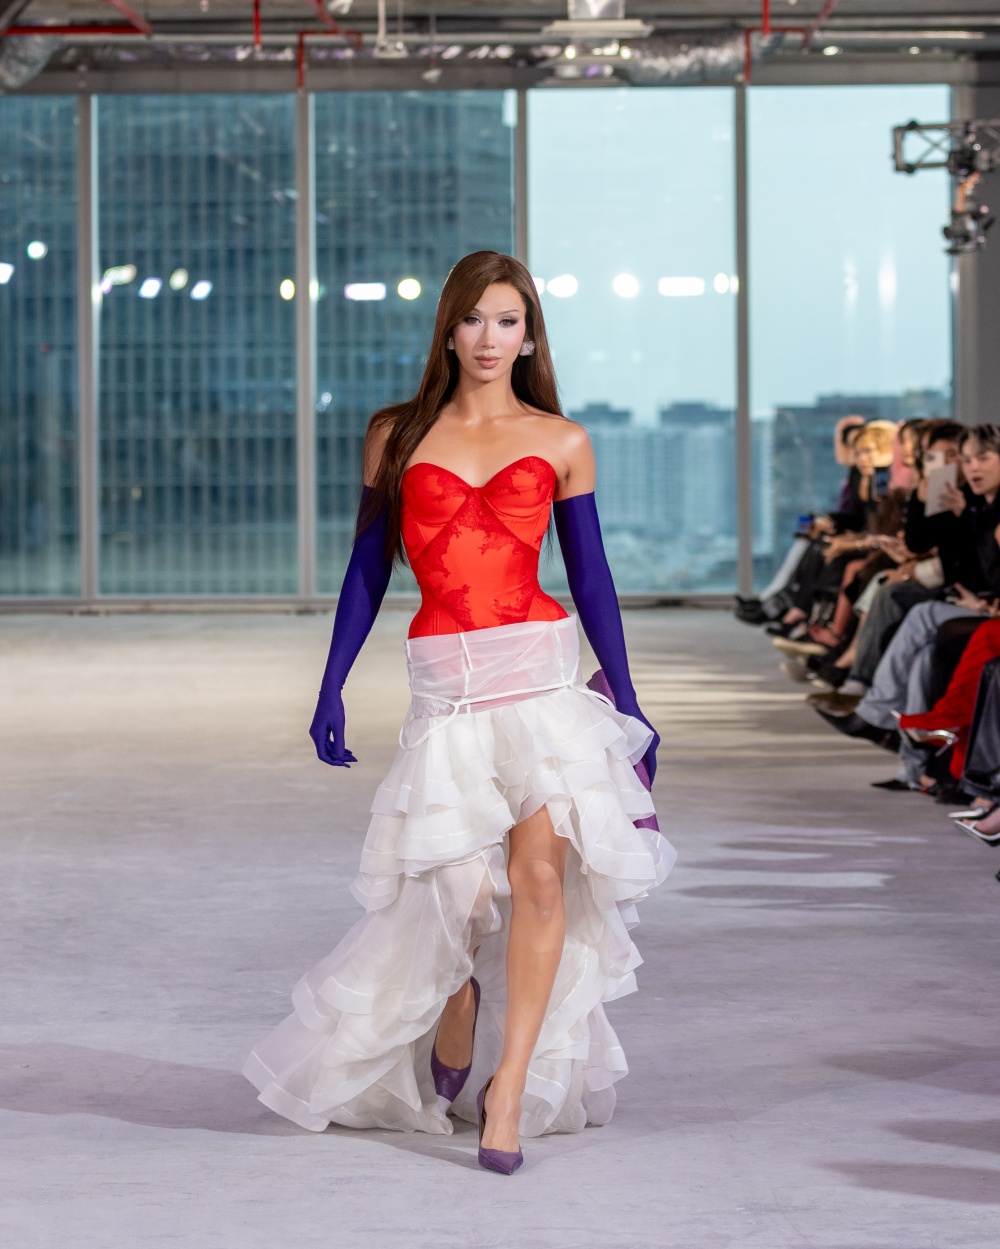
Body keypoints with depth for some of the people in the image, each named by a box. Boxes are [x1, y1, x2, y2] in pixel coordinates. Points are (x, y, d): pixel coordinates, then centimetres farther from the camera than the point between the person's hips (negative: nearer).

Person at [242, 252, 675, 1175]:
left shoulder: (561, 442, 8)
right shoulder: (396, 437, 9)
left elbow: (591, 577, 12)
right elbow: (368, 570, 11)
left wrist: (627, 702, 12)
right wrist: (332, 689, 7)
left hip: (542, 673, 0)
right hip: (445, 684, 0)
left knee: (541, 871, -15)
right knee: (458, 885, 0)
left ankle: (508, 1091, -8)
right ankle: (449, 1048, 31)